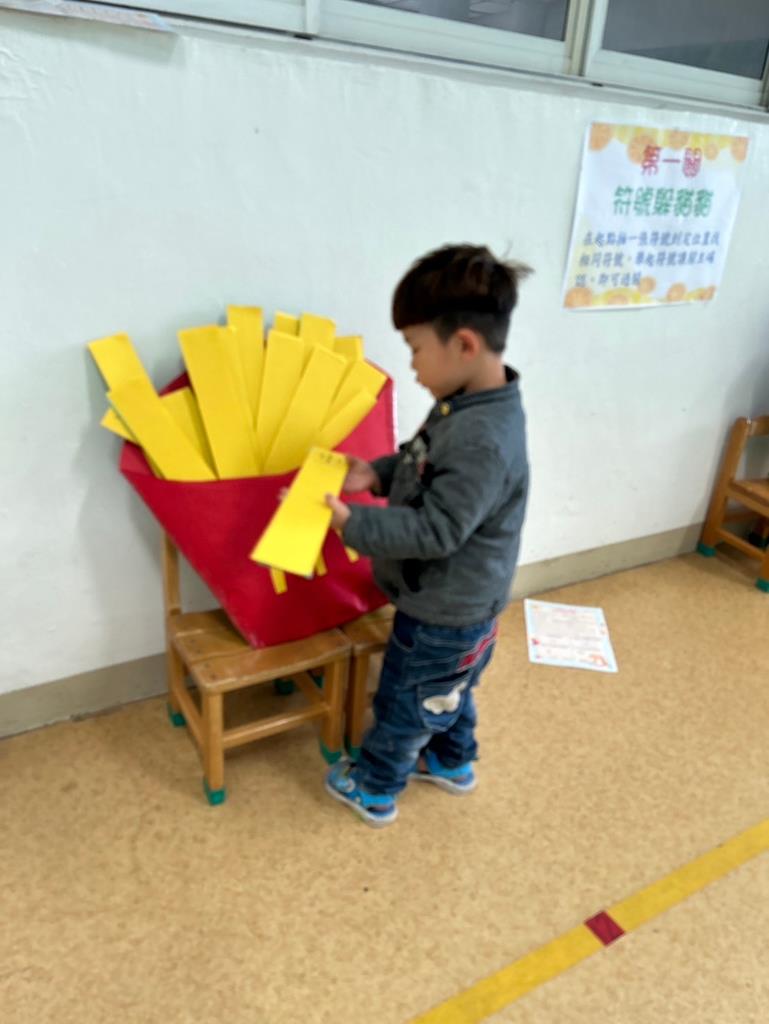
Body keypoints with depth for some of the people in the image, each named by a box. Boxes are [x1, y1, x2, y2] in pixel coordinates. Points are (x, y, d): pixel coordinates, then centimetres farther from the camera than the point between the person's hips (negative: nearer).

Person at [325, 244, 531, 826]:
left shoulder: (483, 439, -34)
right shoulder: (468, 405, -3)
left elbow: (436, 529, -32)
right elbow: (426, 467, 11)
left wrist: (352, 523, -30)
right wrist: (377, 474, -5)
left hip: (446, 612, -9)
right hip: (452, 603, 9)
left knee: (405, 703, 15)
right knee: (446, 691, 30)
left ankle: (375, 791, 38)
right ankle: (452, 762, 53)